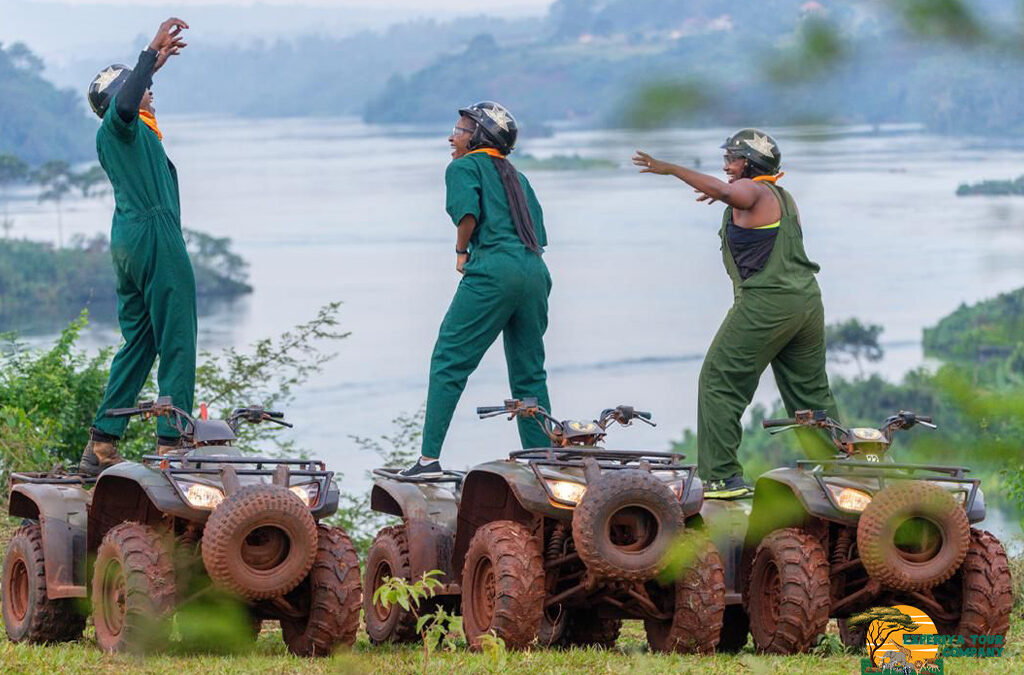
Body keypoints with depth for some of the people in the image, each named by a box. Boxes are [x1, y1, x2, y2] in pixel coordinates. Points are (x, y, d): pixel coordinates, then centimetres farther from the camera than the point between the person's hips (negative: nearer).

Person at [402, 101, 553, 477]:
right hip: (536, 271, 7)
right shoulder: (517, 177, 27)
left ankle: (430, 457, -9)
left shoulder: (464, 167, 6)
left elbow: (468, 211, -13)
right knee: (529, 373, 13)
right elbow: (539, 233, 20)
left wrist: (461, 251, 2)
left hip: (494, 270, -7)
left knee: (449, 362, -3)